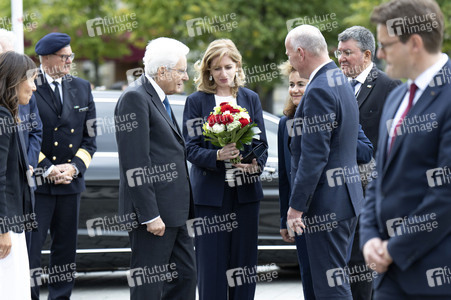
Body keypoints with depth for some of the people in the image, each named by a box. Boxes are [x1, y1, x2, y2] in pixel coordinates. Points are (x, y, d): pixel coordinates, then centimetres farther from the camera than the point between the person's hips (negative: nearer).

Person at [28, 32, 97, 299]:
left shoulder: (82, 89, 11)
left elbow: (90, 137, 10)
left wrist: (74, 166, -5)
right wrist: (47, 169, -12)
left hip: (71, 181, 5)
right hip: (36, 182, -5)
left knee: (66, 249, 9)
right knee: (31, 249, -5)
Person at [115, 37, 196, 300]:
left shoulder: (159, 99, 18)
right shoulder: (135, 98, -14)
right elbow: (135, 163, -19)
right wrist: (150, 215, -22)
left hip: (173, 211, 10)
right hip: (153, 210, -10)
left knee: (185, 276, 12)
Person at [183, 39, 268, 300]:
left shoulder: (250, 99, 11)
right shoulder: (196, 101, 2)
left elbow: (261, 143, 9)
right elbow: (191, 149, -3)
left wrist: (255, 163, -13)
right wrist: (217, 156, -22)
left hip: (245, 190, 3)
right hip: (210, 192, -2)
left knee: (244, 259, 4)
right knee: (211, 263, -3)